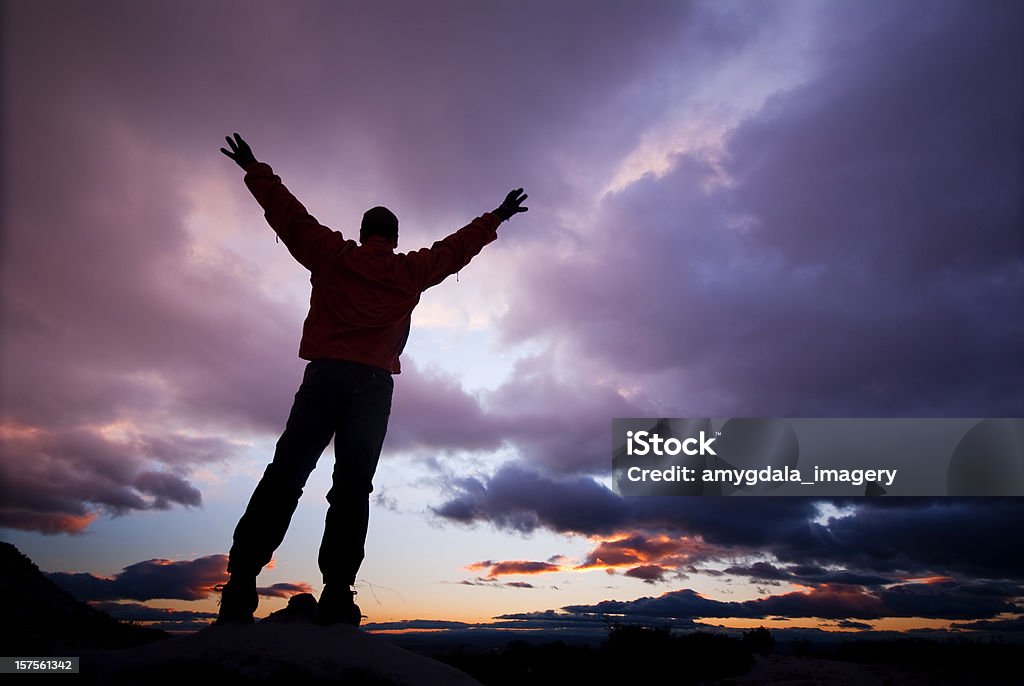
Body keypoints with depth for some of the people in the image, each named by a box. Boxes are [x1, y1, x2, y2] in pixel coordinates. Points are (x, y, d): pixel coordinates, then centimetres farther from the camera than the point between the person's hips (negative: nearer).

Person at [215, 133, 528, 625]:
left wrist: (254, 170, 36)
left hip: (324, 375, 1)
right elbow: (459, 246, 24)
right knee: (353, 487, -3)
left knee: (285, 476, -2)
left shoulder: (332, 254, 14)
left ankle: (241, 585, -10)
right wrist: (497, 217, 37)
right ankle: (337, 596, -9)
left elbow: (288, 213, 21)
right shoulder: (411, 270, 14)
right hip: (374, 383, 0)